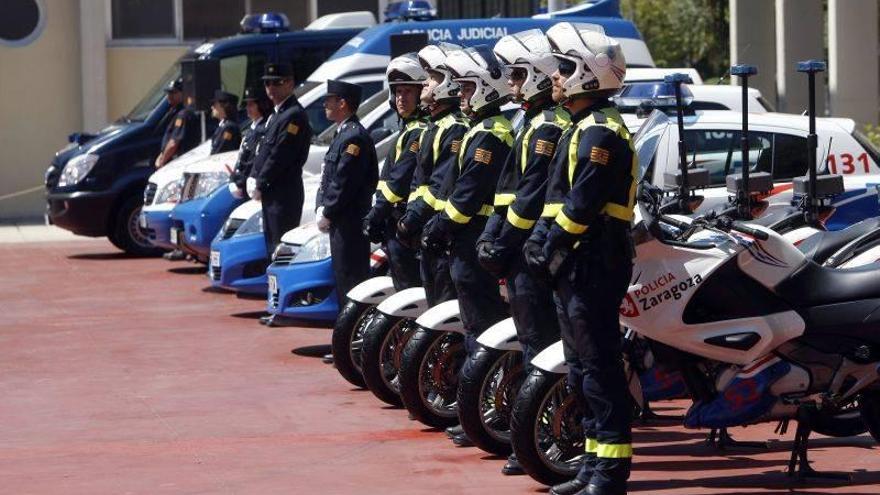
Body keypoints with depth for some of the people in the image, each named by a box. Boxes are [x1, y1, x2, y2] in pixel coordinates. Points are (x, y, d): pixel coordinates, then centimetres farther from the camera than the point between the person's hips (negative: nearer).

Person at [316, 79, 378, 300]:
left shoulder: (354, 137, -16)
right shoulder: (343, 134, 18)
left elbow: (345, 182, -19)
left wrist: (327, 213, -14)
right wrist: (322, 208, 11)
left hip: (350, 222, -10)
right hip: (340, 222, 10)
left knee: (350, 278, -9)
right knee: (342, 276, 13)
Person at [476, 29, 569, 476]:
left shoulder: (548, 126, -14)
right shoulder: (536, 122, 19)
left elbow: (532, 196, -20)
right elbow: (510, 188, 21)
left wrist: (502, 245, -16)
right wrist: (491, 236, 14)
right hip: (526, 250, 11)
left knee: (538, 343, -9)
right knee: (536, 341, 13)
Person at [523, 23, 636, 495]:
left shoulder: (600, 132, -14)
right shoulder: (582, 128, 19)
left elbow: (583, 203, -21)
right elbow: (559, 193, 21)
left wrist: (552, 244, -15)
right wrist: (540, 237, 9)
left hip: (595, 261, -11)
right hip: (578, 262, 11)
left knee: (597, 364, -11)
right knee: (582, 364, 14)